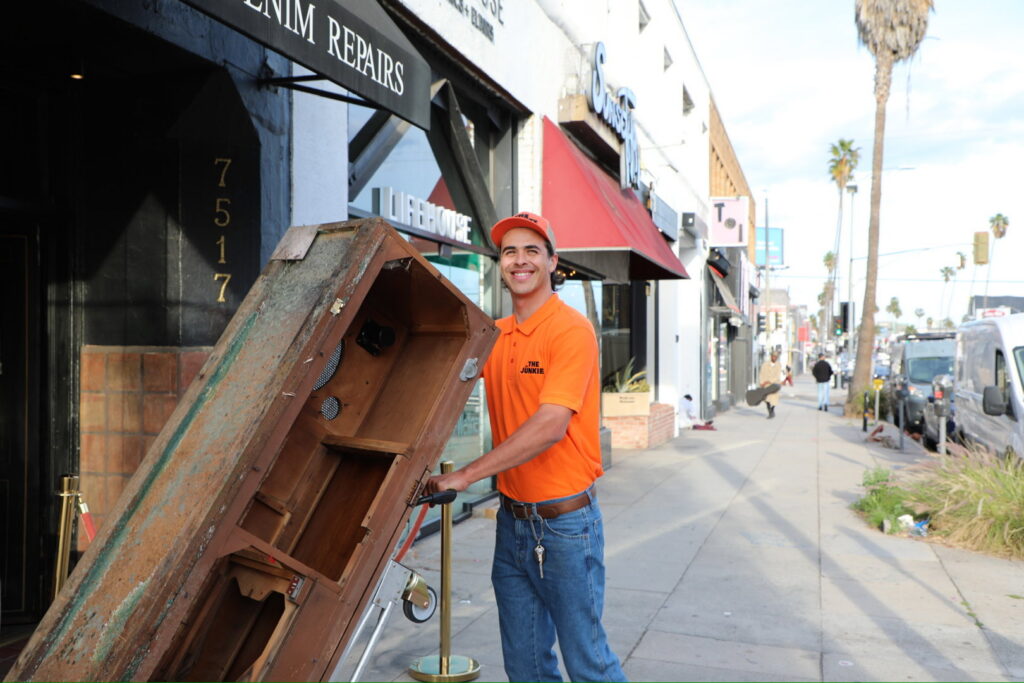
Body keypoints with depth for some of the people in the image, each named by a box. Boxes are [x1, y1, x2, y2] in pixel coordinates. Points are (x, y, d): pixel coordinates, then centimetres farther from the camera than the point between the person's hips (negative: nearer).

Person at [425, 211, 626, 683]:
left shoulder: (571, 330, -14)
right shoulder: (496, 336, 8)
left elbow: (550, 427, -23)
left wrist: (465, 475, -24)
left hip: (564, 521, -6)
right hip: (512, 519, 7)